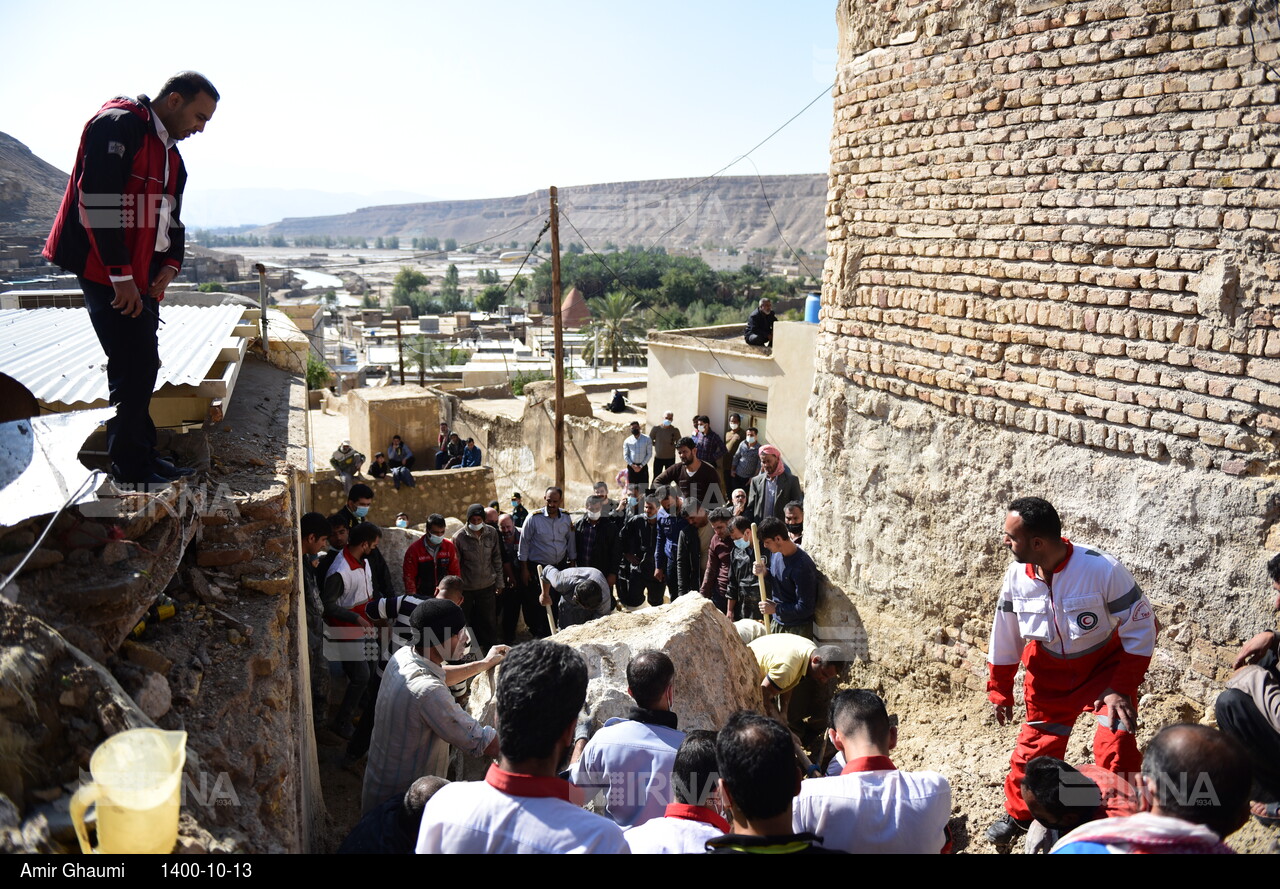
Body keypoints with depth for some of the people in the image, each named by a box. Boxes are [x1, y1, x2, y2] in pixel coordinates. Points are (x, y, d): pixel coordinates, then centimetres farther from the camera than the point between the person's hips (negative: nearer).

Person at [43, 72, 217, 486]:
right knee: (134, 367, -8)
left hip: (142, 276, 9)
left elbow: (171, 217, 19)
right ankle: (129, 467, 3)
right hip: (106, 272, -9)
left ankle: (143, 454, 22)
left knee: (143, 366, 12)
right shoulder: (118, 125, -13)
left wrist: (170, 265, 0)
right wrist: (120, 275, -22)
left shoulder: (170, 152, 16)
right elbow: (96, 201, -21)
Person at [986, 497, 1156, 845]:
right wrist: (1000, 692, 6)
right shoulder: (1017, 577, -16)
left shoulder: (1102, 569, -29)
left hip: (1106, 664, -3)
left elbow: (1141, 629, -18)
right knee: (1034, 745, 10)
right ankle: (1018, 813, 35)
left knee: (1114, 746, -15)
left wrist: (1123, 687, -21)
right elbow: (1005, 639, -2)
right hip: (1050, 674, 3)